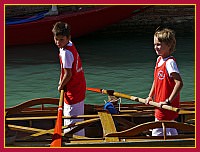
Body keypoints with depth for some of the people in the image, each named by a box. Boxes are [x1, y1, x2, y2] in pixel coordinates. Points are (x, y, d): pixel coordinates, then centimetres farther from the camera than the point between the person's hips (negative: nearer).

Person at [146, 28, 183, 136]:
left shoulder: (170, 63, -20)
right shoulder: (159, 60, 9)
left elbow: (179, 83, -28)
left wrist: (168, 101, -28)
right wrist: (150, 96, 16)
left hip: (167, 107, -9)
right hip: (160, 105, 9)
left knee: (157, 134, -5)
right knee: (171, 132, 19)